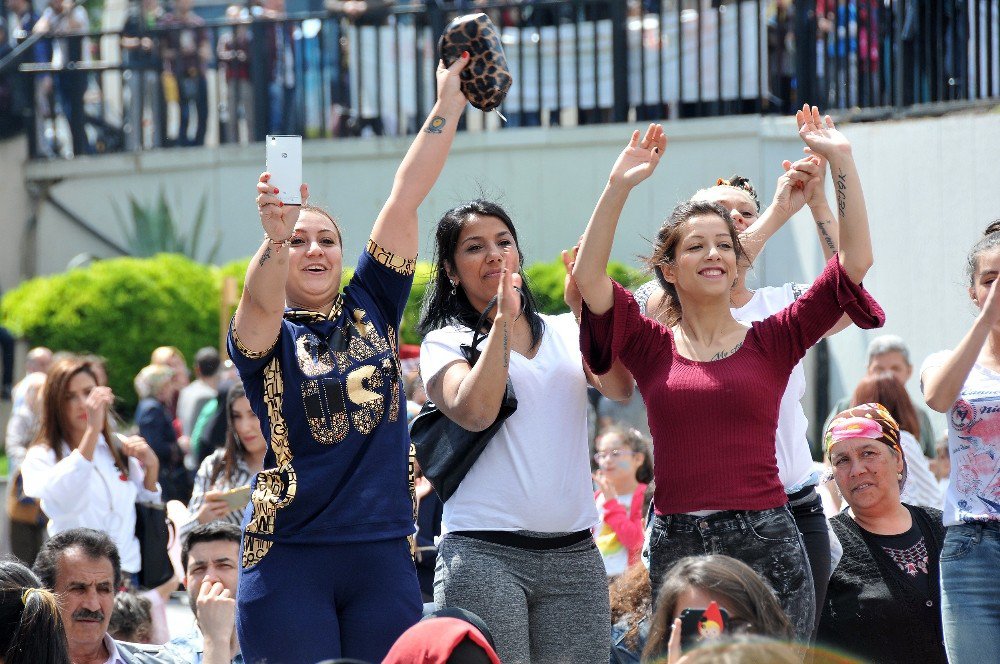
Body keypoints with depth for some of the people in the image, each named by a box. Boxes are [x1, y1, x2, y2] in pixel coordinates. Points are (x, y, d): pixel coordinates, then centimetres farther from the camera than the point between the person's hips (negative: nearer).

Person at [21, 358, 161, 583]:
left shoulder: (119, 448, 13)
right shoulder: (41, 457, 0)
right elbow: (58, 501, -22)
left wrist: (151, 467, 4)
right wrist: (93, 430, -26)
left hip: (127, 571, 3)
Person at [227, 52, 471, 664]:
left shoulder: (371, 309, 11)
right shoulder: (266, 338, 1)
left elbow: (405, 200, 5)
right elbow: (261, 302, -24)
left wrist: (450, 102, 1)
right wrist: (275, 236, -43)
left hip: (383, 554, 4)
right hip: (290, 558, -3)